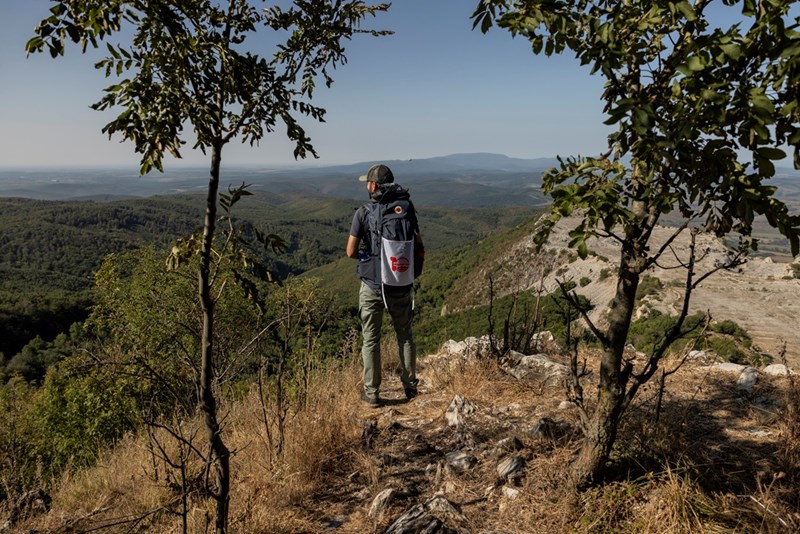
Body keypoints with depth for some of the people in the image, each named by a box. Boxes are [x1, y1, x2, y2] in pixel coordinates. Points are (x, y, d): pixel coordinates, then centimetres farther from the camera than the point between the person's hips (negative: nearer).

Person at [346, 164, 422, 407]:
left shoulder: (363, 213, -12)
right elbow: (418, 247, 4)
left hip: (372, 285, -3)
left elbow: (351, 252, -10)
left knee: (371, 339, 10)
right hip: (401, 285, 3)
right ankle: (410, 386, 28)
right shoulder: (406, 209, -2)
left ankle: (372, 392, 17)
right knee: (405, 335, 19)